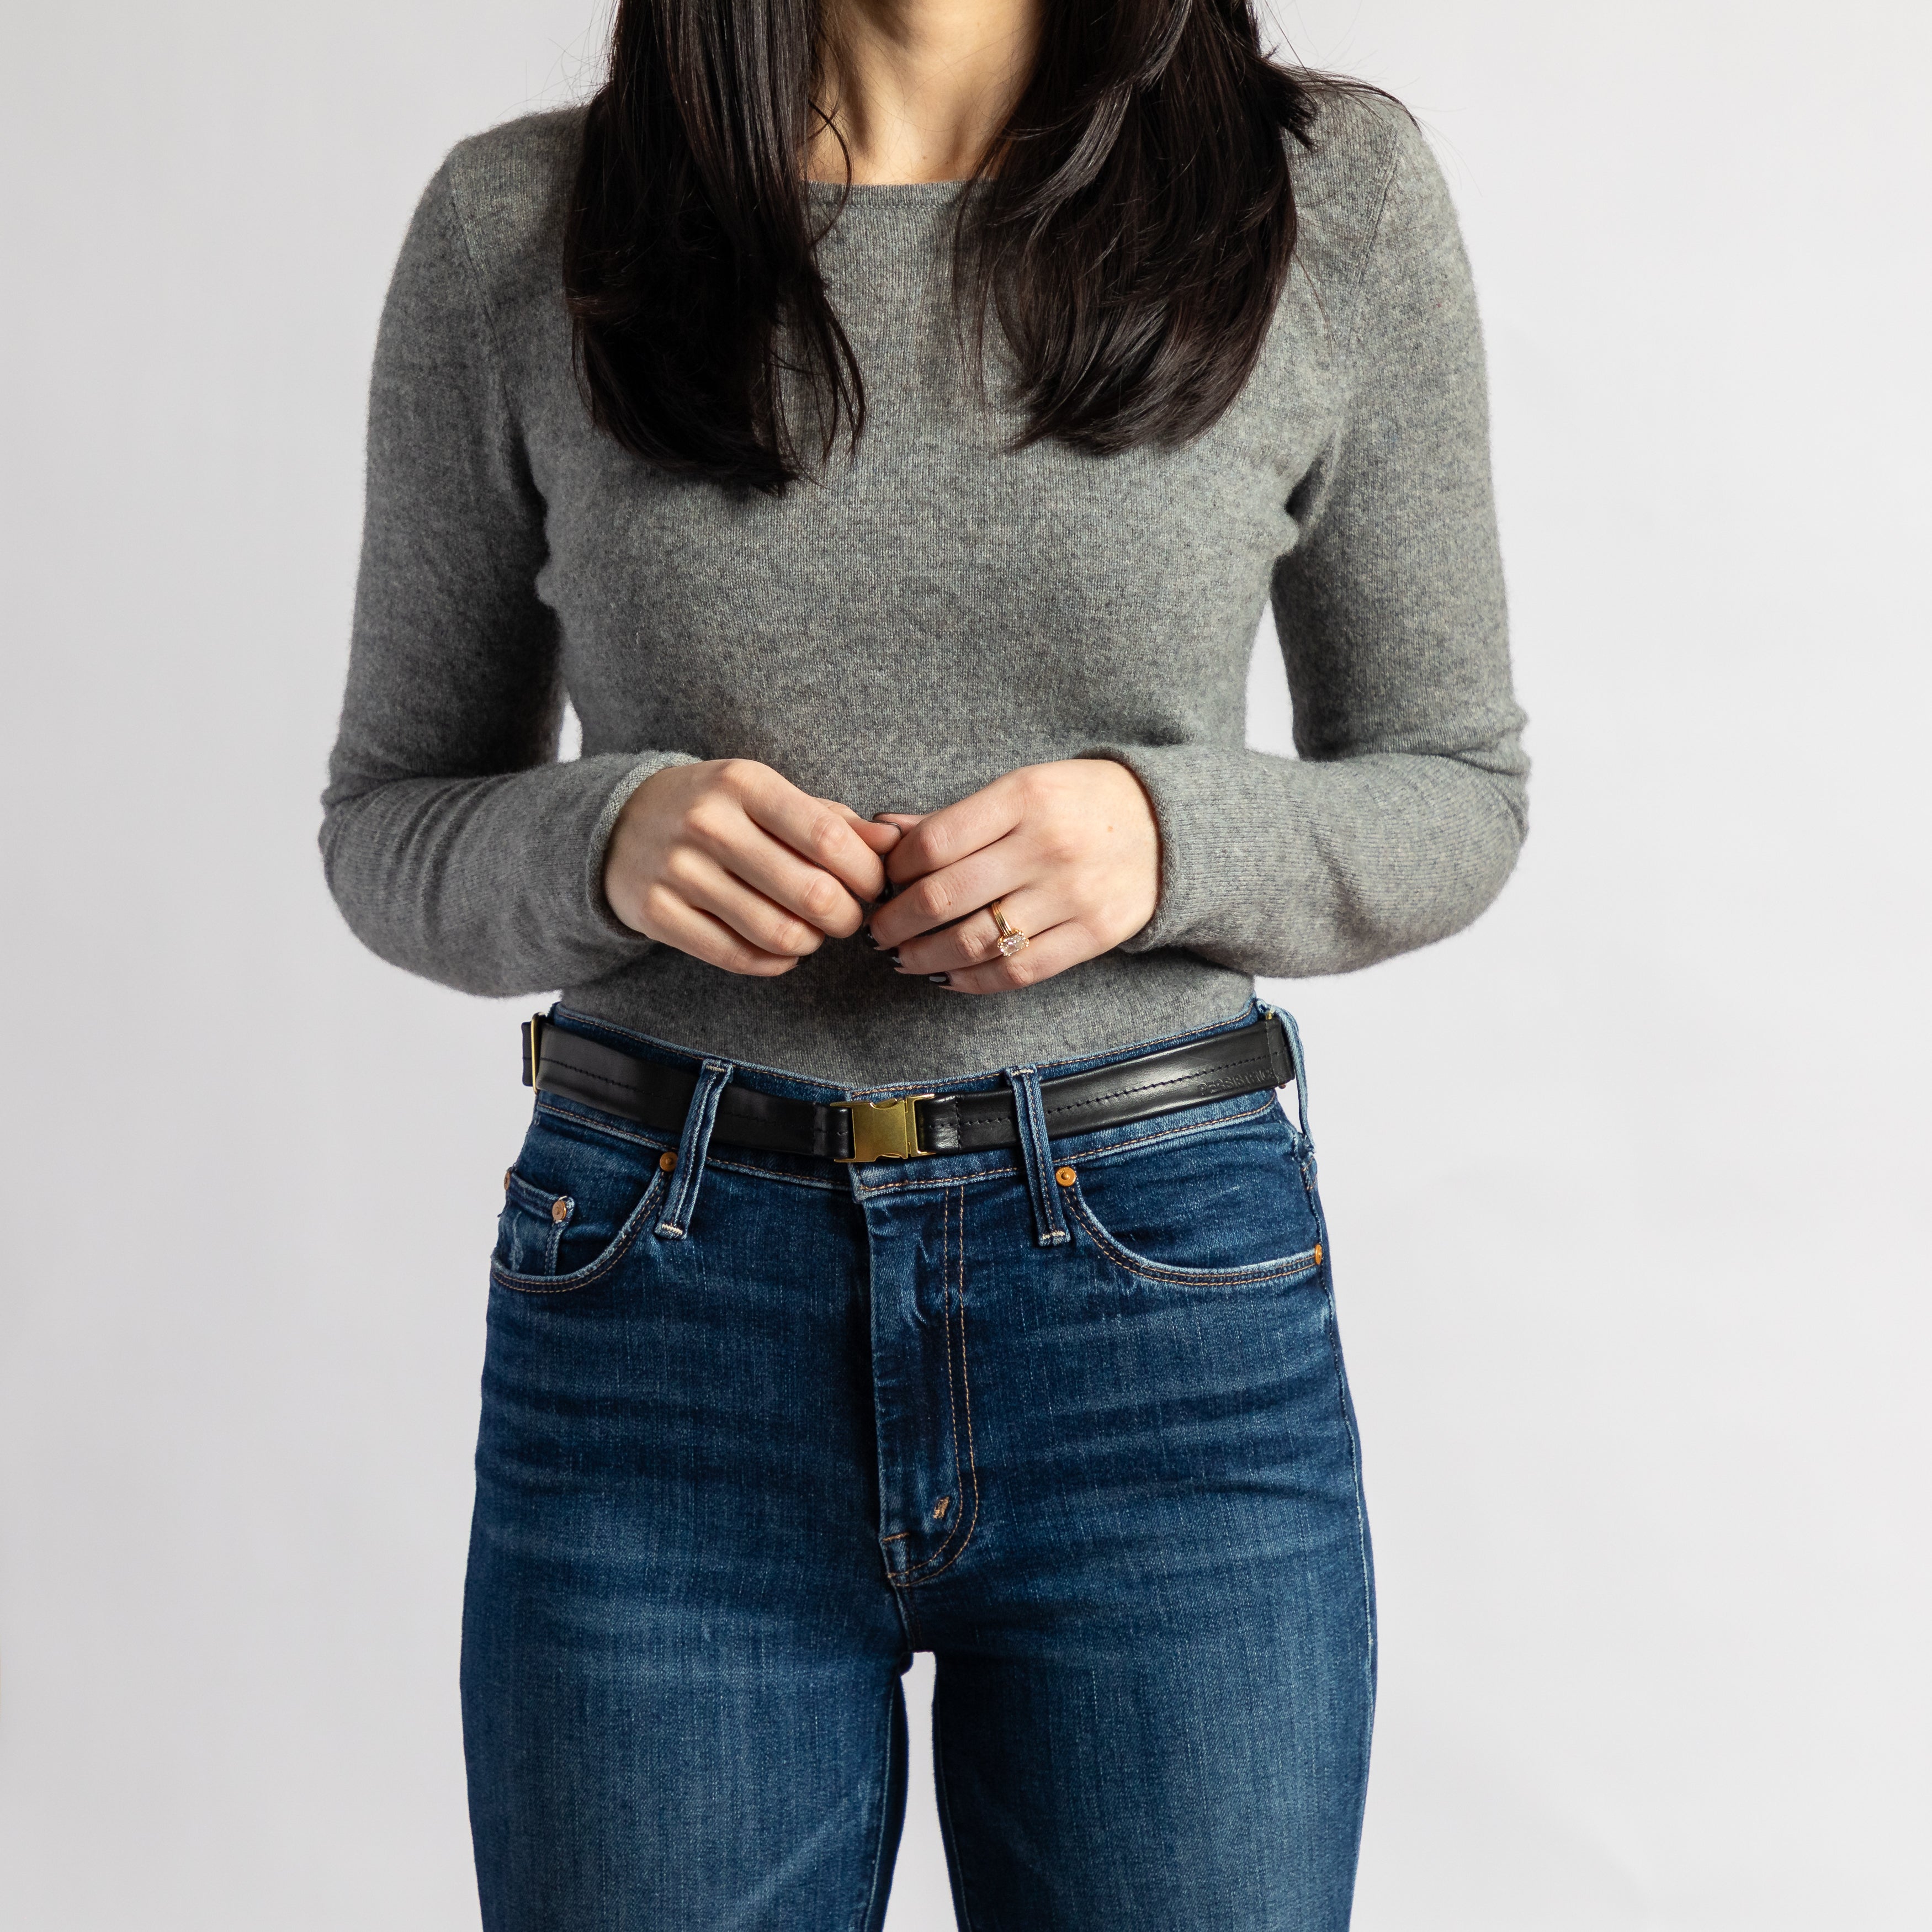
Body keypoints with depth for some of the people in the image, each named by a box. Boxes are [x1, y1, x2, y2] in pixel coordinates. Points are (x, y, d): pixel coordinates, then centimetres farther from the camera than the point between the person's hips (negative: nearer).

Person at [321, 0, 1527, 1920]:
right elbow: (393, 825, 8)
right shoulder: (515, 231, 0)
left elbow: (1453, 792, 7)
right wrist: (604, 841, -15)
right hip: (660, 1336, 1)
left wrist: (1174, 839, -14)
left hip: (1170, 1321, 0)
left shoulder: (1334, 194, -1)